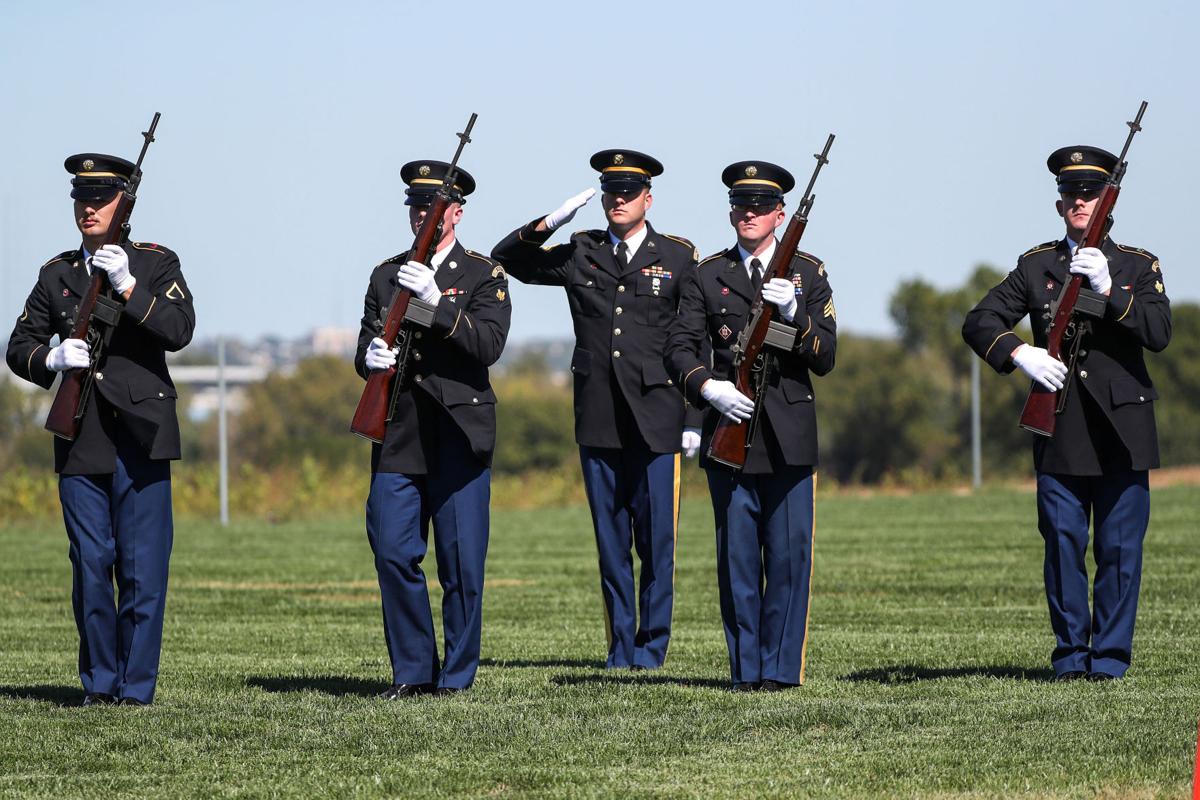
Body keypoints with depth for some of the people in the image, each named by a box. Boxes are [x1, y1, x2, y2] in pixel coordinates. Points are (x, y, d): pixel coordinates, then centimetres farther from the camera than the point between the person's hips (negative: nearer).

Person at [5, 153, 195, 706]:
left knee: (143, 571, -3)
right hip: (81, 442, 2)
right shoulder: (57, 274, 13)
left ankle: (136, 686, 2)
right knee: (90, 568, 3)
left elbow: (179, 330, -9)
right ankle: (99, 684, 12)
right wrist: (52, 358, -7)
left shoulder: (155, 265, 5)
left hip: (140, 437, -2)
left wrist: (128, 286, -18)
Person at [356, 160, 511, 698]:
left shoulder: (485, 276, 2)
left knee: (461, 563, -2)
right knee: (392, 553, -2)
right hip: (398, 435, 3)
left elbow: (488, 345, -12)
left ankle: (456, 676, 8)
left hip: (458, 436, -3)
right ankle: (412, 672, 9)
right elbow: (364, 348, 12)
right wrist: (370, 356, -12)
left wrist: (435, 300, -22)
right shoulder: (386, 275, 15)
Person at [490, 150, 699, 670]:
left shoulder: (679, 258, 5)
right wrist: (548, 224, -4)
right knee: (610, 540, 6)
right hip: (598, 421, 2)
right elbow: (505, 260, 12)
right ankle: (620, 648, 13)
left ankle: (651, 647, 7)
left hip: (655, 419, -2)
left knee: (656, 539, -2)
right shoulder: (580, 255, 10)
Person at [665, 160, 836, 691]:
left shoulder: (807, 274, 8)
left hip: (788, 434, -1)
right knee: (737, 558, 2)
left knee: (788, 556, -2)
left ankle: (780, 668, 4)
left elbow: (825, 358, 2)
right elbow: (679, 348, 4)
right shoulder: (708, 276, 10)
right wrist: (709, 388, -14)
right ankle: (746, 669, 7)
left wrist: (794, 314, -15)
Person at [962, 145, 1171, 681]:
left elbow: (1159, 332, -8)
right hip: (1060, 433, 1)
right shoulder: (1037, 267, 10)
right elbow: (979, 323, 7)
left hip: (1121, 430, -1)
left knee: (1120, 551, -1)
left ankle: (1108, 657, 6)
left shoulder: (1138, 267, 7)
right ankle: (1071, 657, 7)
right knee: (1063, 547, 0)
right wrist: (1020, 355, -12)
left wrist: (1108, 289, -20)